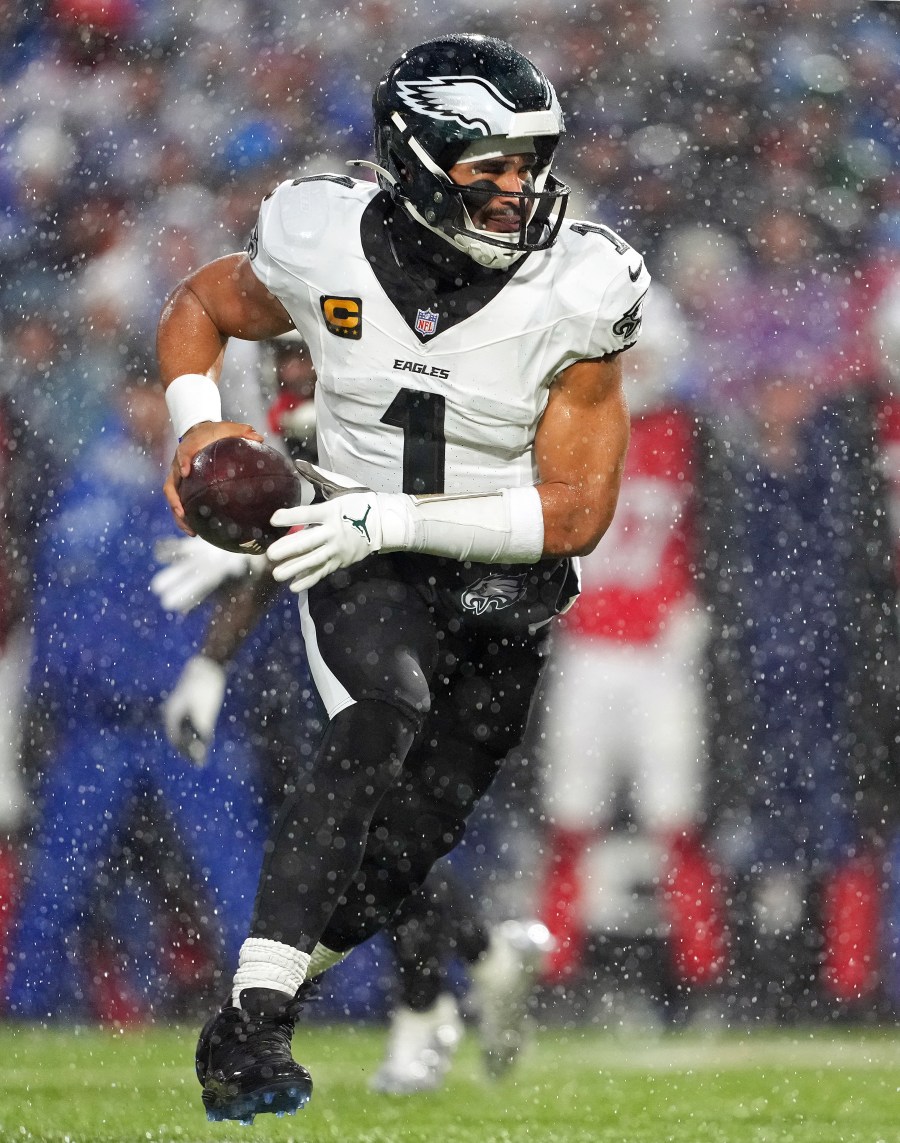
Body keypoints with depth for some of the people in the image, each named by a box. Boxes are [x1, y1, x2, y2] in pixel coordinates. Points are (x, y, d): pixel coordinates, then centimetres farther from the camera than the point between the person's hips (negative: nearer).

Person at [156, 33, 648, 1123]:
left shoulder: (572, 296, -14)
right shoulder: (326, 248, -13)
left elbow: (578, 509, -14)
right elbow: (196, 307, 10)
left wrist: (393, 518, -24)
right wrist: (197, 419, -11)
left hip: (502, 575, 2)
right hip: (359, 559, -2)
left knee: (409, 839, 5)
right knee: (387, 711, -31)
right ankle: (250, 1028, -37)